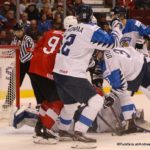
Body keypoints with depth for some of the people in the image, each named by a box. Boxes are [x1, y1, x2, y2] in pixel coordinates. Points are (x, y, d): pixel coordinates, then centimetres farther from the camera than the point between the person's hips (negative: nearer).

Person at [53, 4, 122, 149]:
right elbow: (111, 42, -8)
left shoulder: (69, 30, 16)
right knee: (95, 101, -5)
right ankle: (78, 134, -13)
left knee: (70, 104, 28)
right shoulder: (91, 30, -9)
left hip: (59, 73, 8)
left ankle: (62, 131, 44)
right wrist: (117, 28, 9)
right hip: (72, 76, -8)